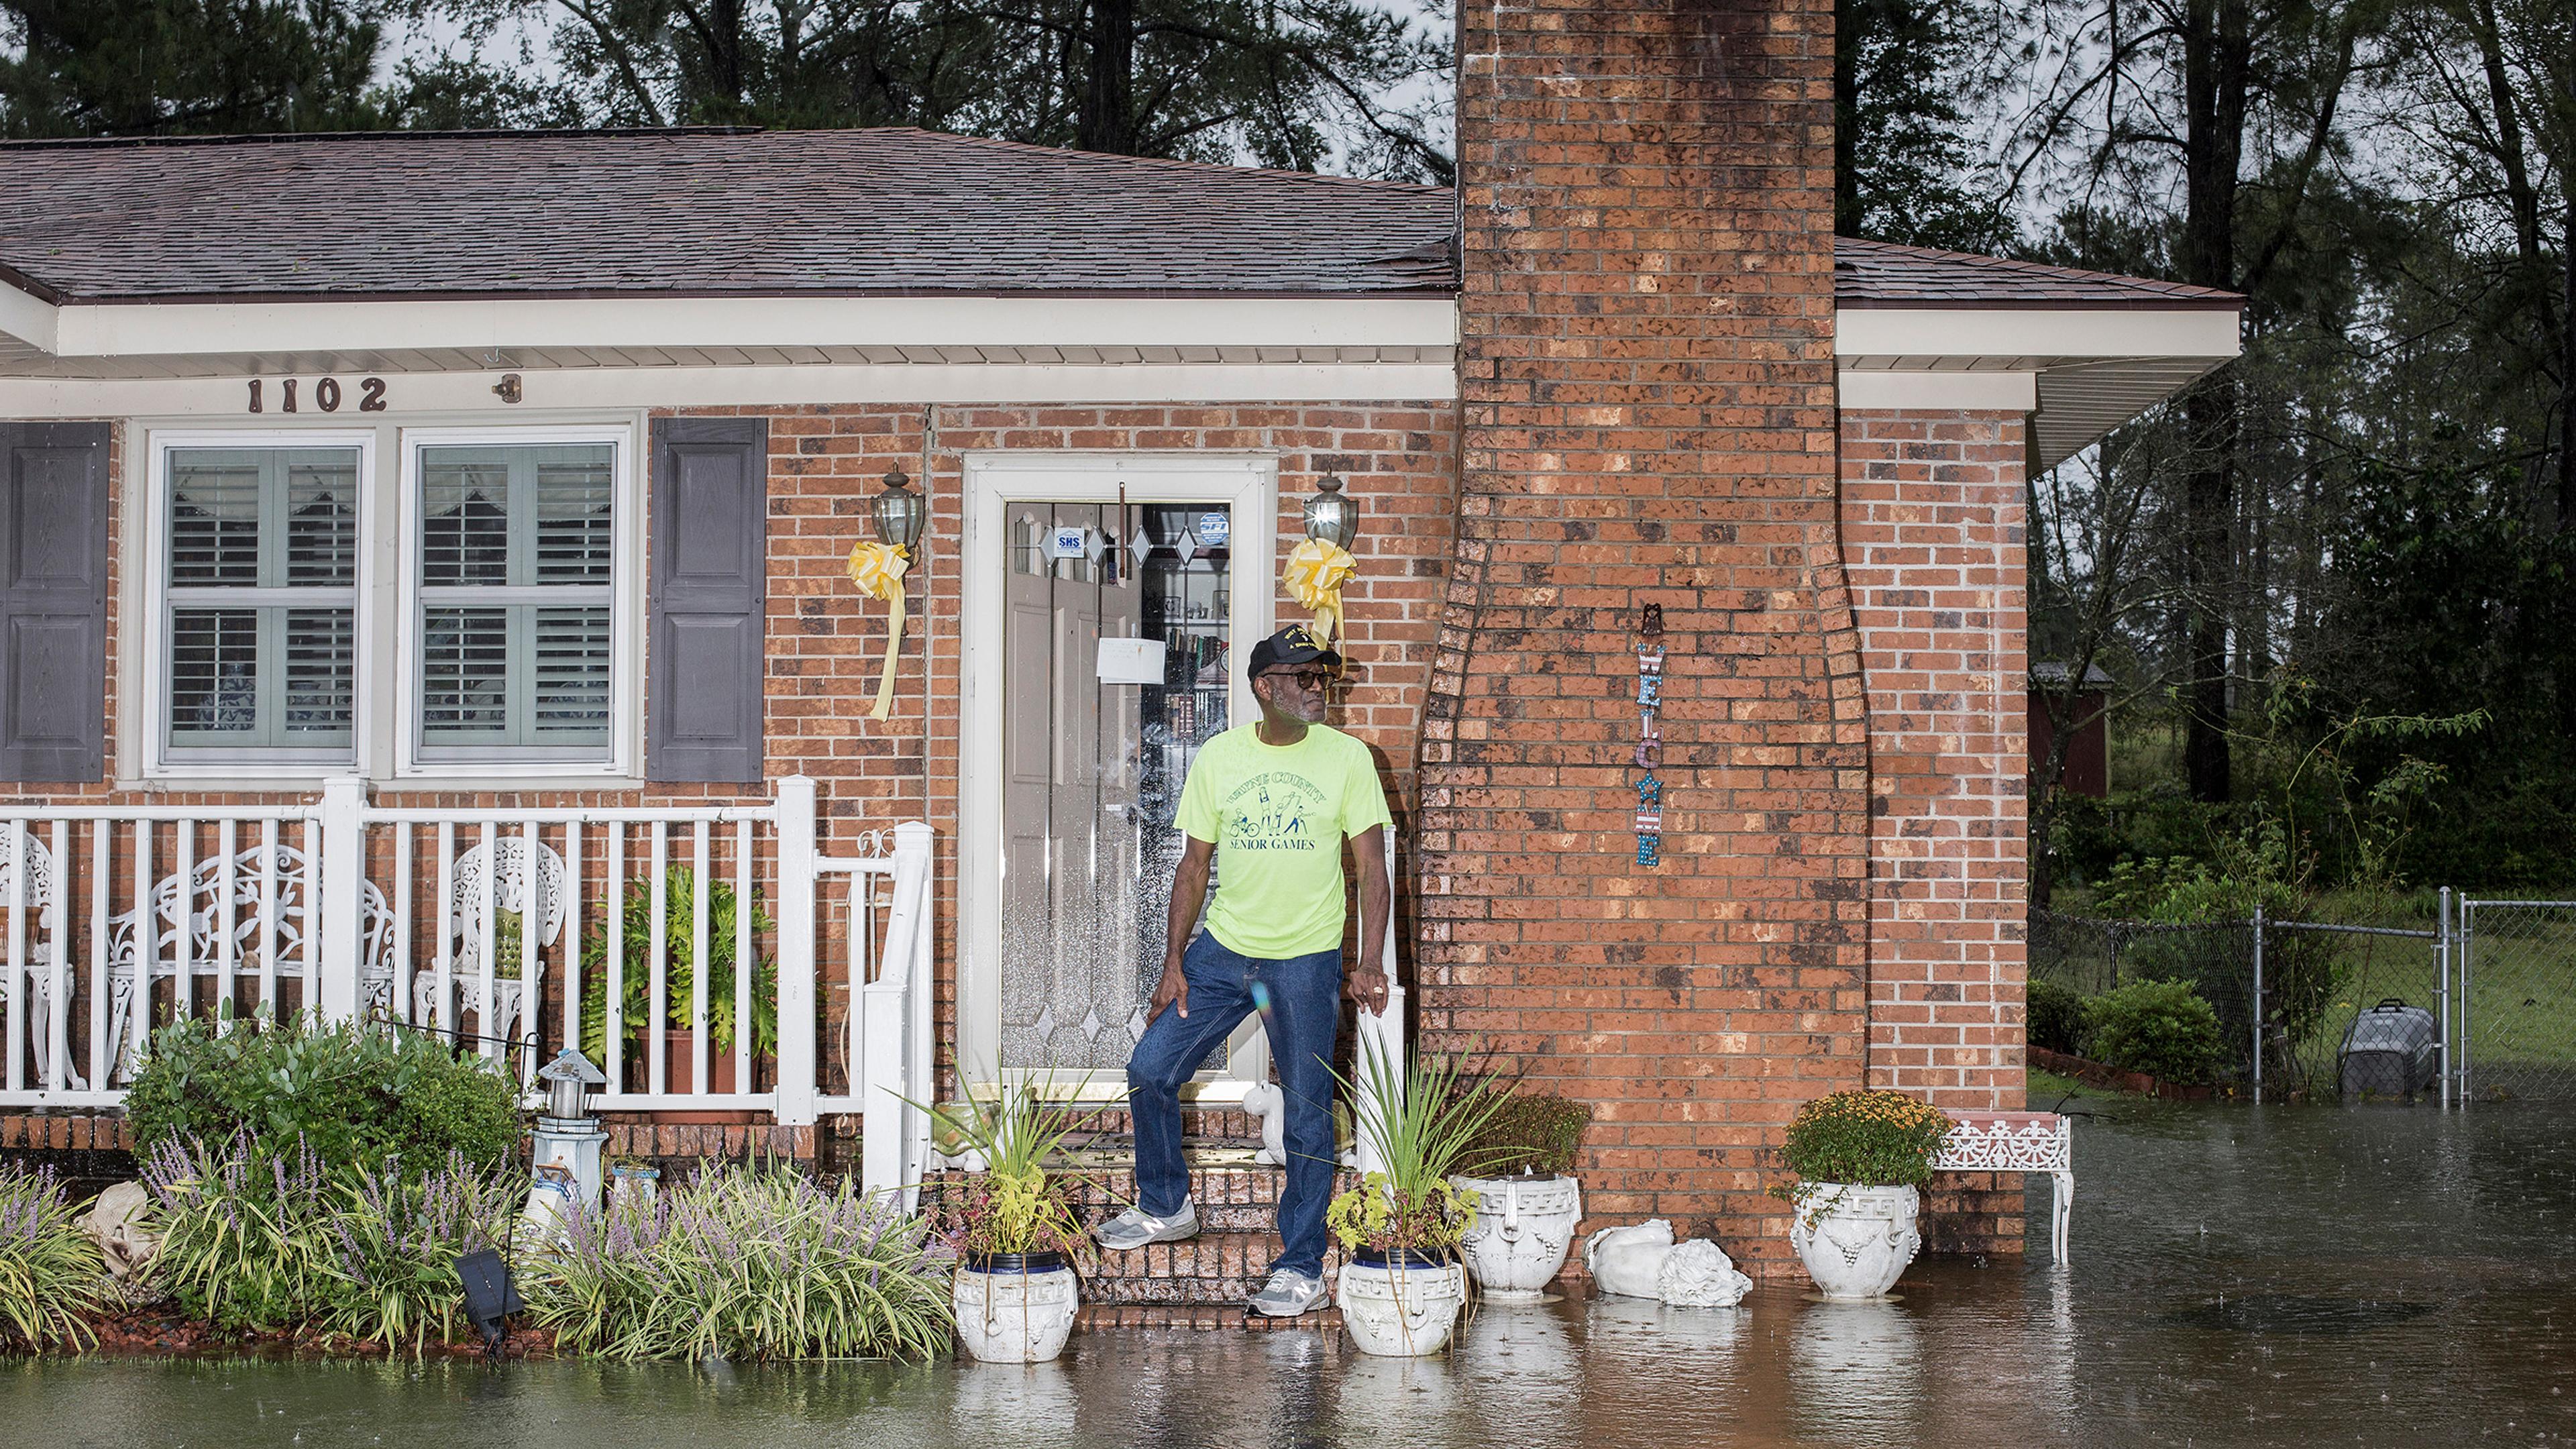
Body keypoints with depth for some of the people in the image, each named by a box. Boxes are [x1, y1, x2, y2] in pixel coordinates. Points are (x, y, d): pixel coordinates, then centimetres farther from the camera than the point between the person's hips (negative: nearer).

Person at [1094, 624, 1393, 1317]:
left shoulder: (1346, 757, -4)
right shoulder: (1218, 758, 1)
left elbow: (1372, 865, -3)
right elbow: (1195, 865, 6)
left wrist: (1371, 961, -13)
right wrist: (1173, 964, 1)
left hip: (1306, 961, -3)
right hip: (1222, 949, 3)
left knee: (1307, 1117, 0)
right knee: (1149, 1072, 2)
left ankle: (1301, 1267, 10)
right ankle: (1166, 1207, 24)